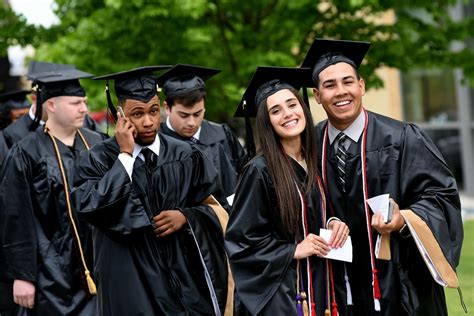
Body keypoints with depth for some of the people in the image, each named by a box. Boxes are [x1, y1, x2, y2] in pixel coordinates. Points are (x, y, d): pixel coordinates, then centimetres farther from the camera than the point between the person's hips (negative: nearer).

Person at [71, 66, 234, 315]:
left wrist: (185, 217, -10)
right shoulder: (99, 160, -4)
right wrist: (125, 155, -17)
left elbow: (212, 206, 10)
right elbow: (93, 209, -20)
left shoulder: (184, 157, 3)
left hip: (184, 276, 3)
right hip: (130, 283, -3)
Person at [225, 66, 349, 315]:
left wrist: (333, 226, 0)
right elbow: (239, 240, -12)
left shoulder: (313, 164, 6)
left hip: (317, 287, 6)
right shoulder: (259, 171, -13)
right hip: (278, 292, -6)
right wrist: (293, 251, -16)